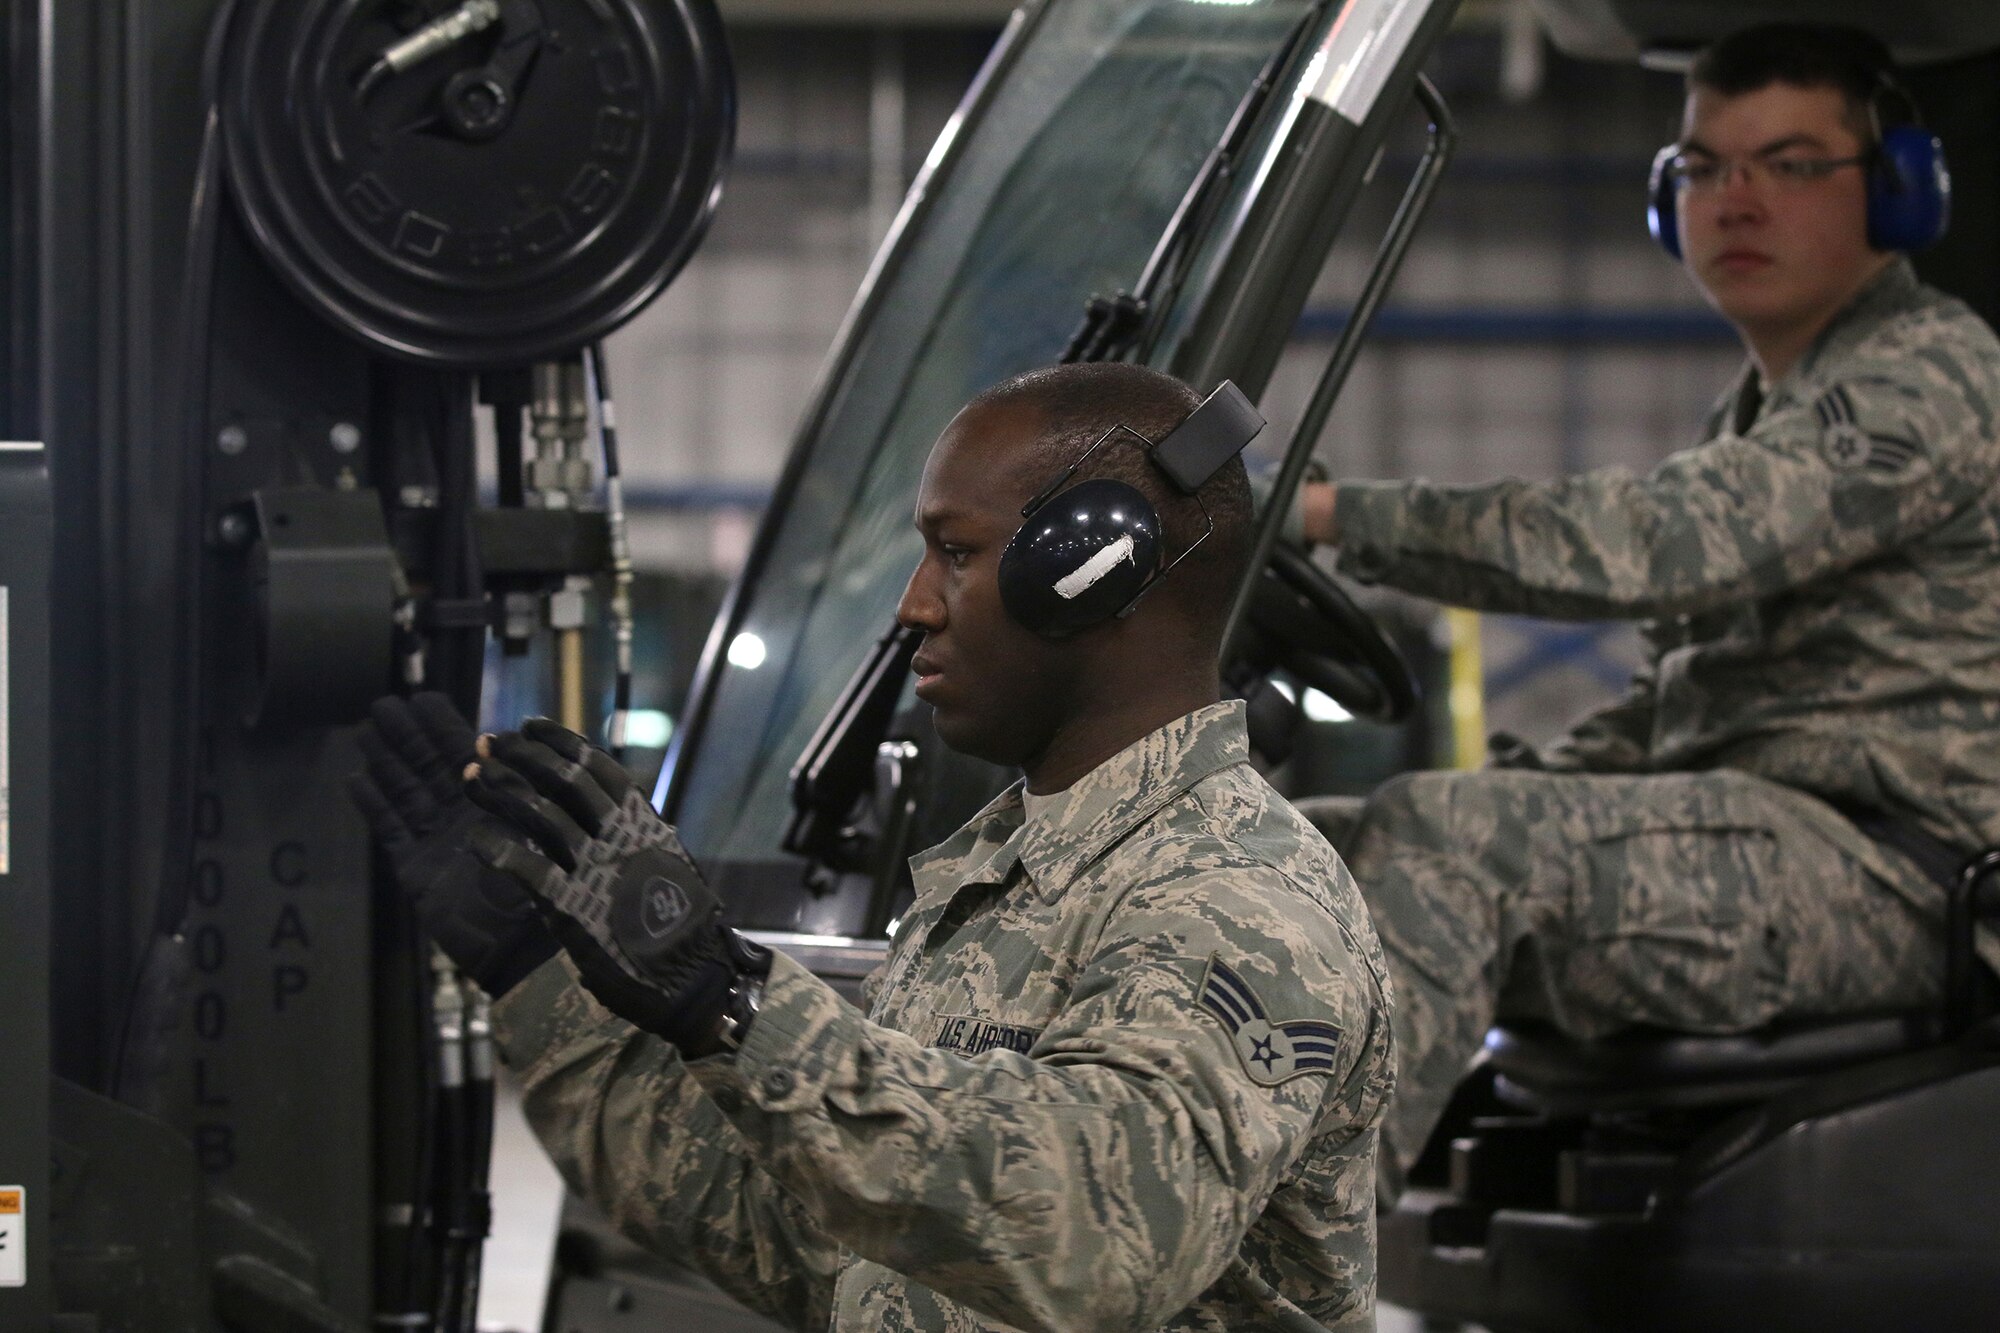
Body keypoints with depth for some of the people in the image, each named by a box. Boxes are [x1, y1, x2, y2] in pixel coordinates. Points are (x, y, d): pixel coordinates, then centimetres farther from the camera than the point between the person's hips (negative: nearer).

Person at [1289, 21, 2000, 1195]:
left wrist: (1338, 514, -23)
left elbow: (1651, 546, -22)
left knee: (1441, 844, -29)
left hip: (1874, 873, -10)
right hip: (1746, 844, 10)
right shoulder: (1766, 409, 24)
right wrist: (1522, 786, 11)